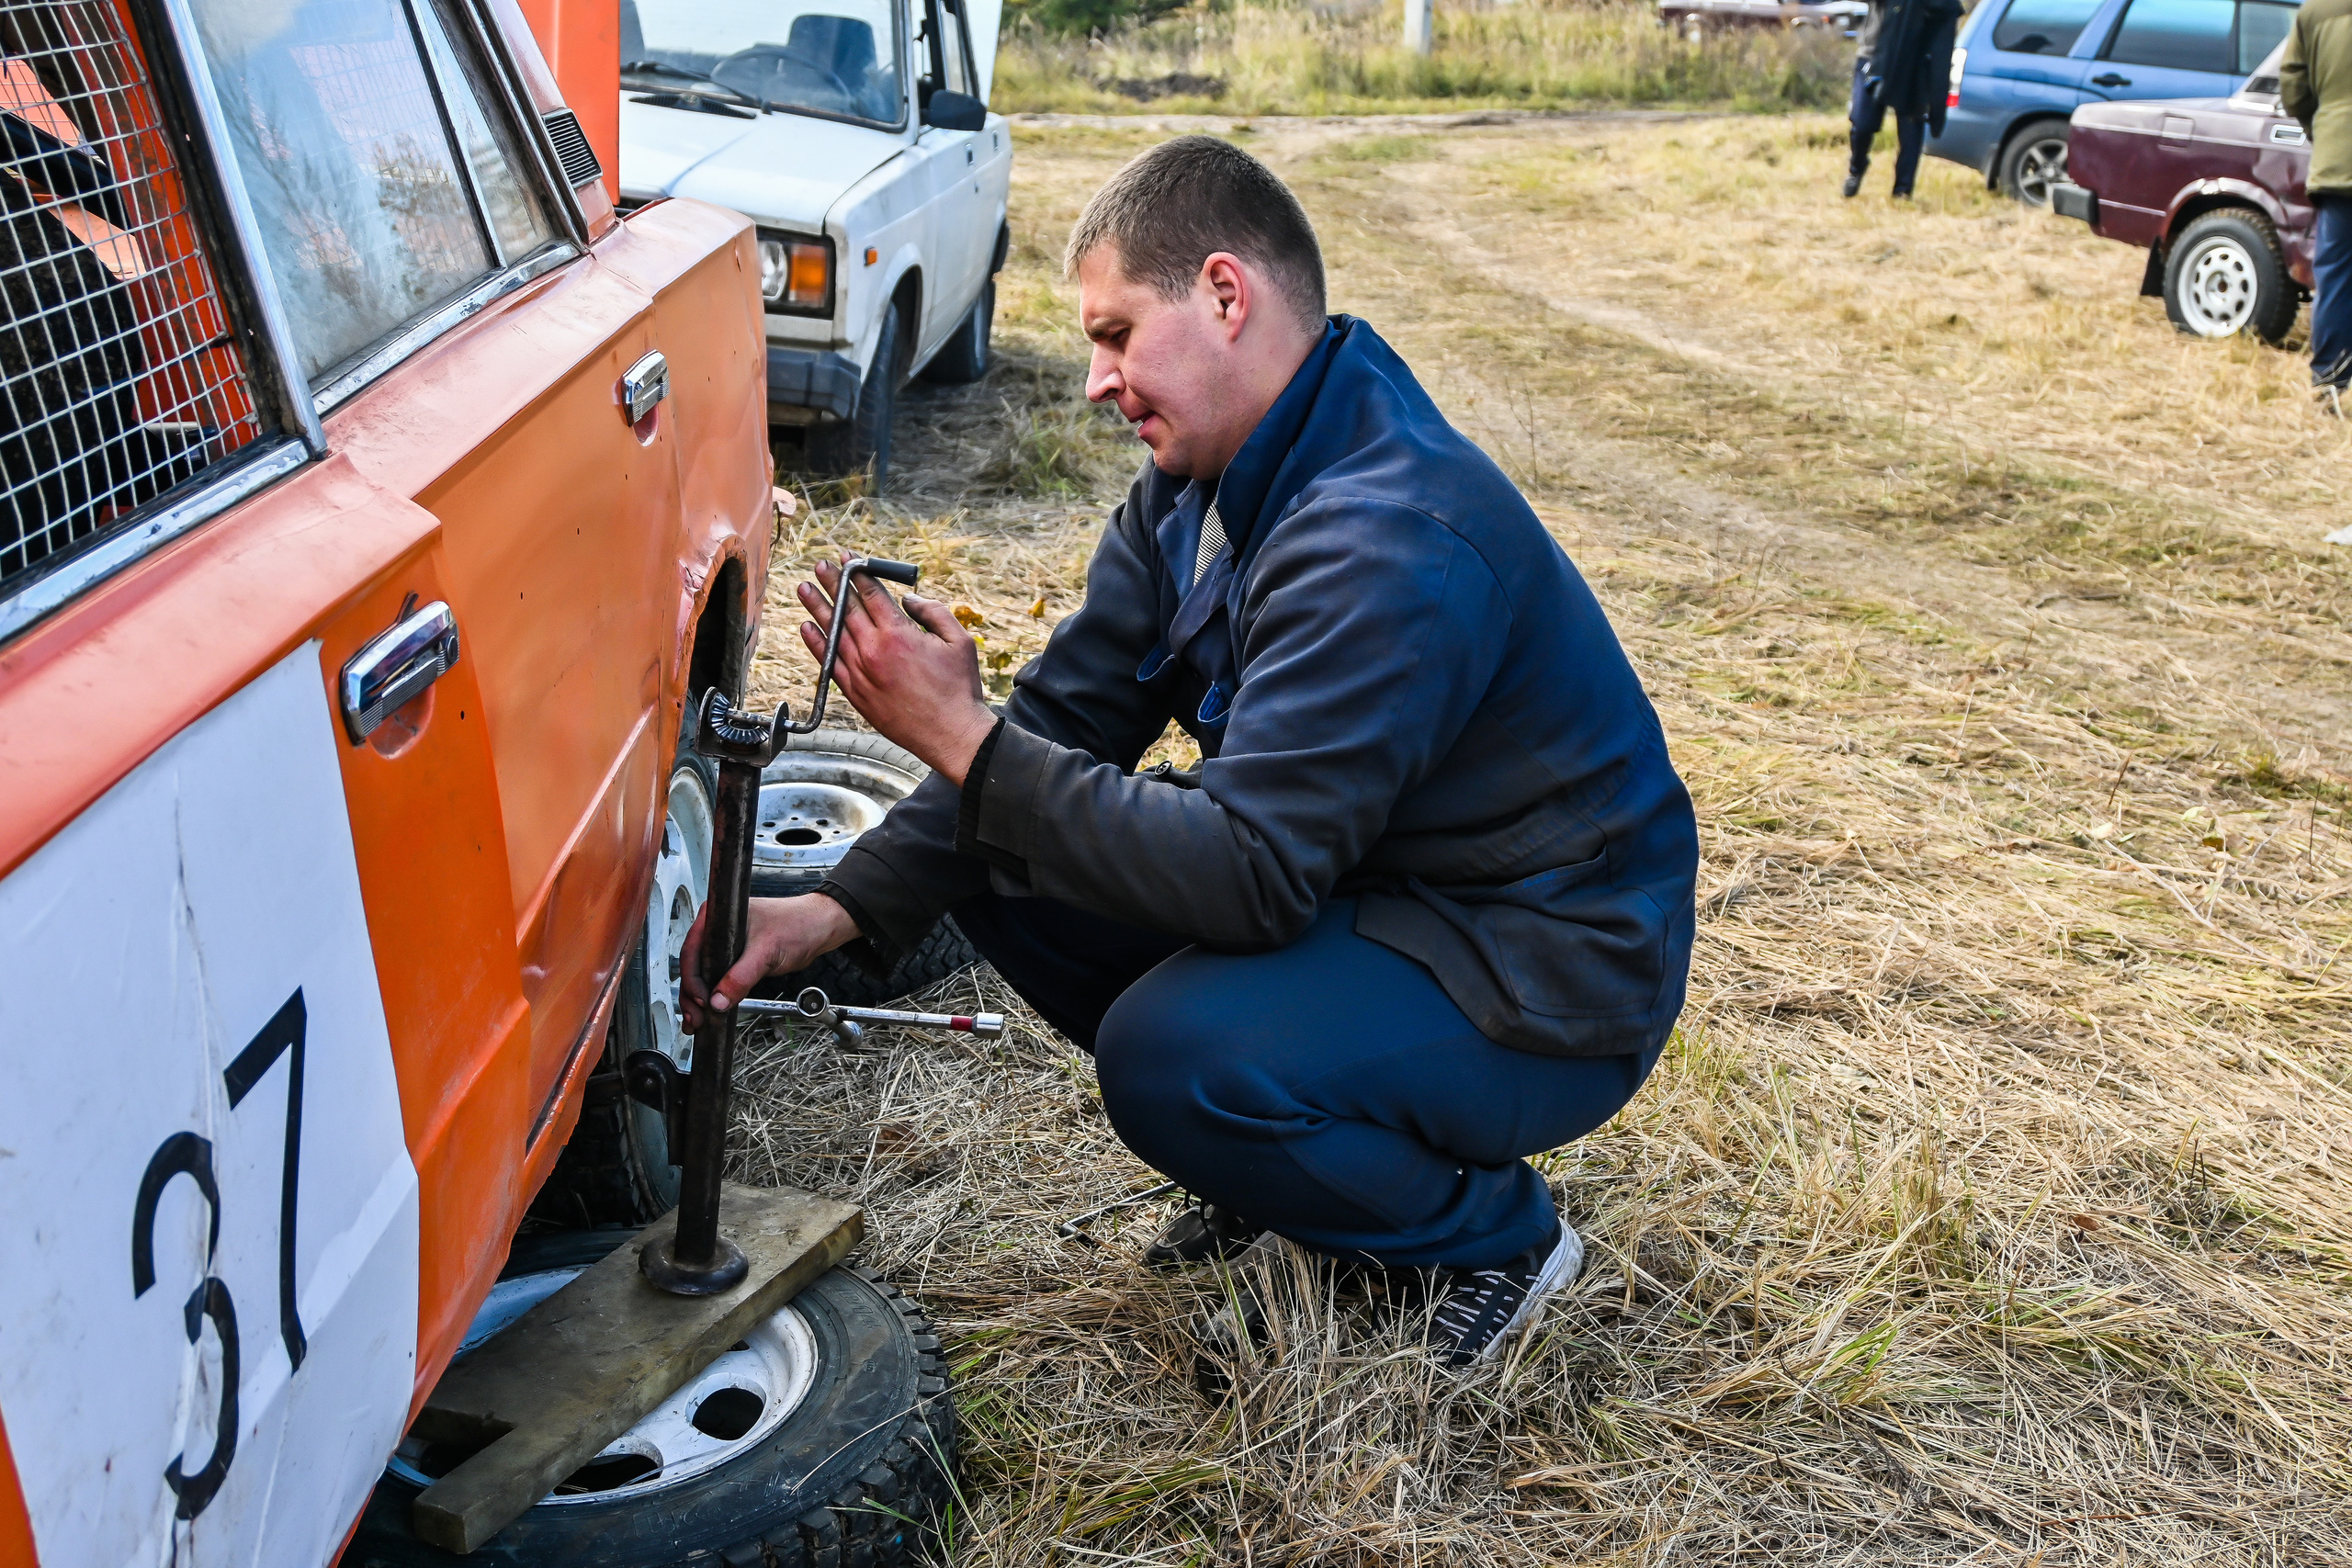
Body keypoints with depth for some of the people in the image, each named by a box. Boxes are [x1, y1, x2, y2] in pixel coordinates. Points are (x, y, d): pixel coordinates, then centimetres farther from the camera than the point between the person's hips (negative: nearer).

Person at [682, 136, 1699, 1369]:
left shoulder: (1392, 539, -30)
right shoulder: (1197, 490, 1)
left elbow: (1248, 879, -33)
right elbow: (1063, 719, -1)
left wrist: (967, 743, -29)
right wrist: (843, 909, -12)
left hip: (1545, 981, -8)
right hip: (1362, 887, 9)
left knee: (1169, 1057, -31)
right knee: (1007, 865, -1)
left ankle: (1491, 1241, -1)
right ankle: (1287, 1169, 14)